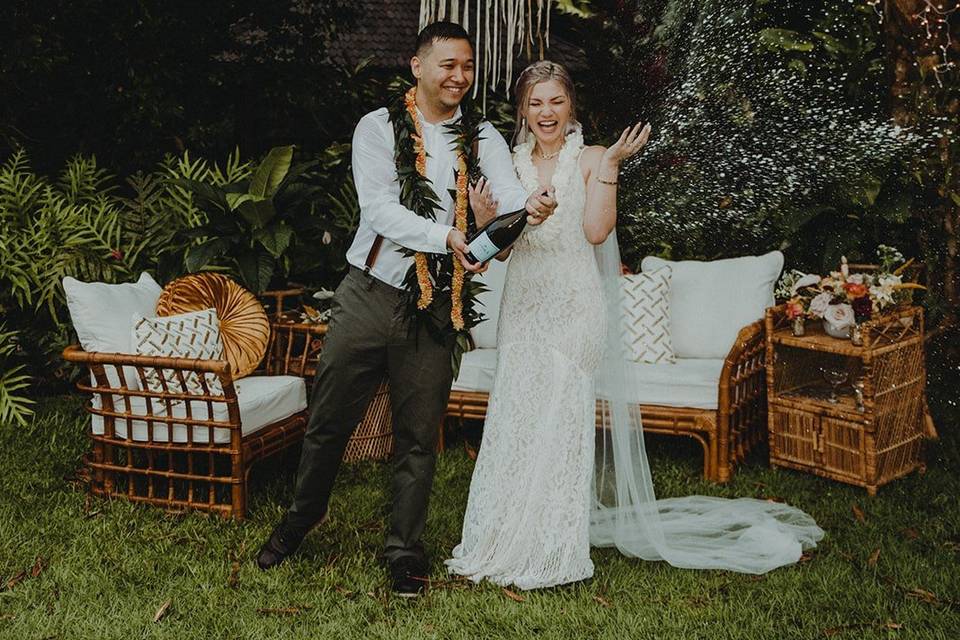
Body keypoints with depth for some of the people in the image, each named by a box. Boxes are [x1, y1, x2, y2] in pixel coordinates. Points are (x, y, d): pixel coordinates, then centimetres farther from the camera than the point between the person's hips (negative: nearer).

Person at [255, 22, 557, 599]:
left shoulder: (483, 139, 6)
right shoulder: (379, 128, -1)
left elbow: (508, 189, -12)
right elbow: (378, 208, -15)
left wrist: (531, 204, -37)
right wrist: (447, 237, -30)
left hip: (435, 307, 1)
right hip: (369, 295, -1)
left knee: (419, 437, 8)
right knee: (329, 421, 9)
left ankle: (406, 553, 23)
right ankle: (302, 518, 34)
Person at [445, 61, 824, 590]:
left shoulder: (590, 160, 0)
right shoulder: (511, 165, 12)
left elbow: (597, 230, -13)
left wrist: (610, 165, -16)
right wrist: (484, 213, -11)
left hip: (574, 307, -4)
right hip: (524, 307, 4)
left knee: (558, 421, -7)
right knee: (515, 421, 4)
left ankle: (548, 552, 2)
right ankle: (505, 543, 16)